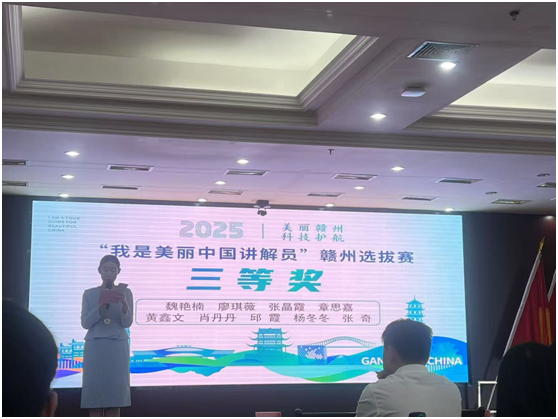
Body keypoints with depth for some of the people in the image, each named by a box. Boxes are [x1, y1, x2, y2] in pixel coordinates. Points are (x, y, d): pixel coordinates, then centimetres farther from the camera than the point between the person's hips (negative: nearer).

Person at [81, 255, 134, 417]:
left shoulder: (125, 293, 7)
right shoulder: (89, 294, 8)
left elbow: (127, 323, 0)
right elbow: (85, 323, 1)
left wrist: (124, 305, -19)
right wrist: (100, 308, -15)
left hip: (117, 347, 0)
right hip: (95, 347, 0)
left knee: (115, 392, -3)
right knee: (94, 393, -4)